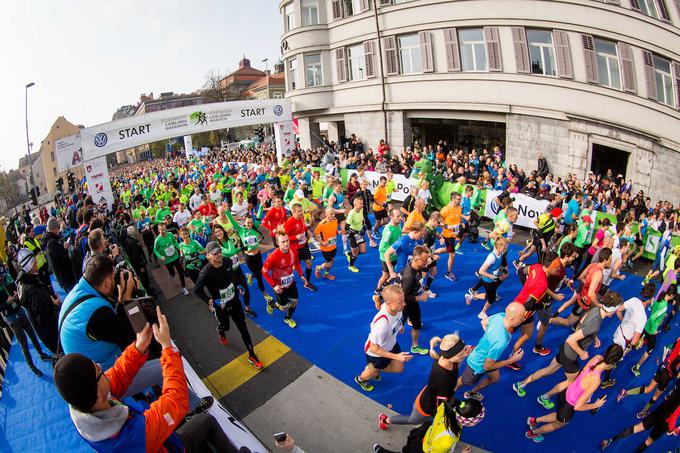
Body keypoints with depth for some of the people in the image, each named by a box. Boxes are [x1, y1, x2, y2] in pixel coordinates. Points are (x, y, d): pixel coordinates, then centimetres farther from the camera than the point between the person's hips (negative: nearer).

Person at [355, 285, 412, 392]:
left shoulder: (397, 307, -29)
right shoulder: (382, 323, -48)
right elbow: (374, 348, -31)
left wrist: (400, 326, 9)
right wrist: (396, 357, -30)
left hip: (391, 344, 6)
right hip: (376, 351, -6)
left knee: (398, 368, 21)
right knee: (374, 371, 24)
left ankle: (374, 369, 49)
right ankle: (360, 379, 61)